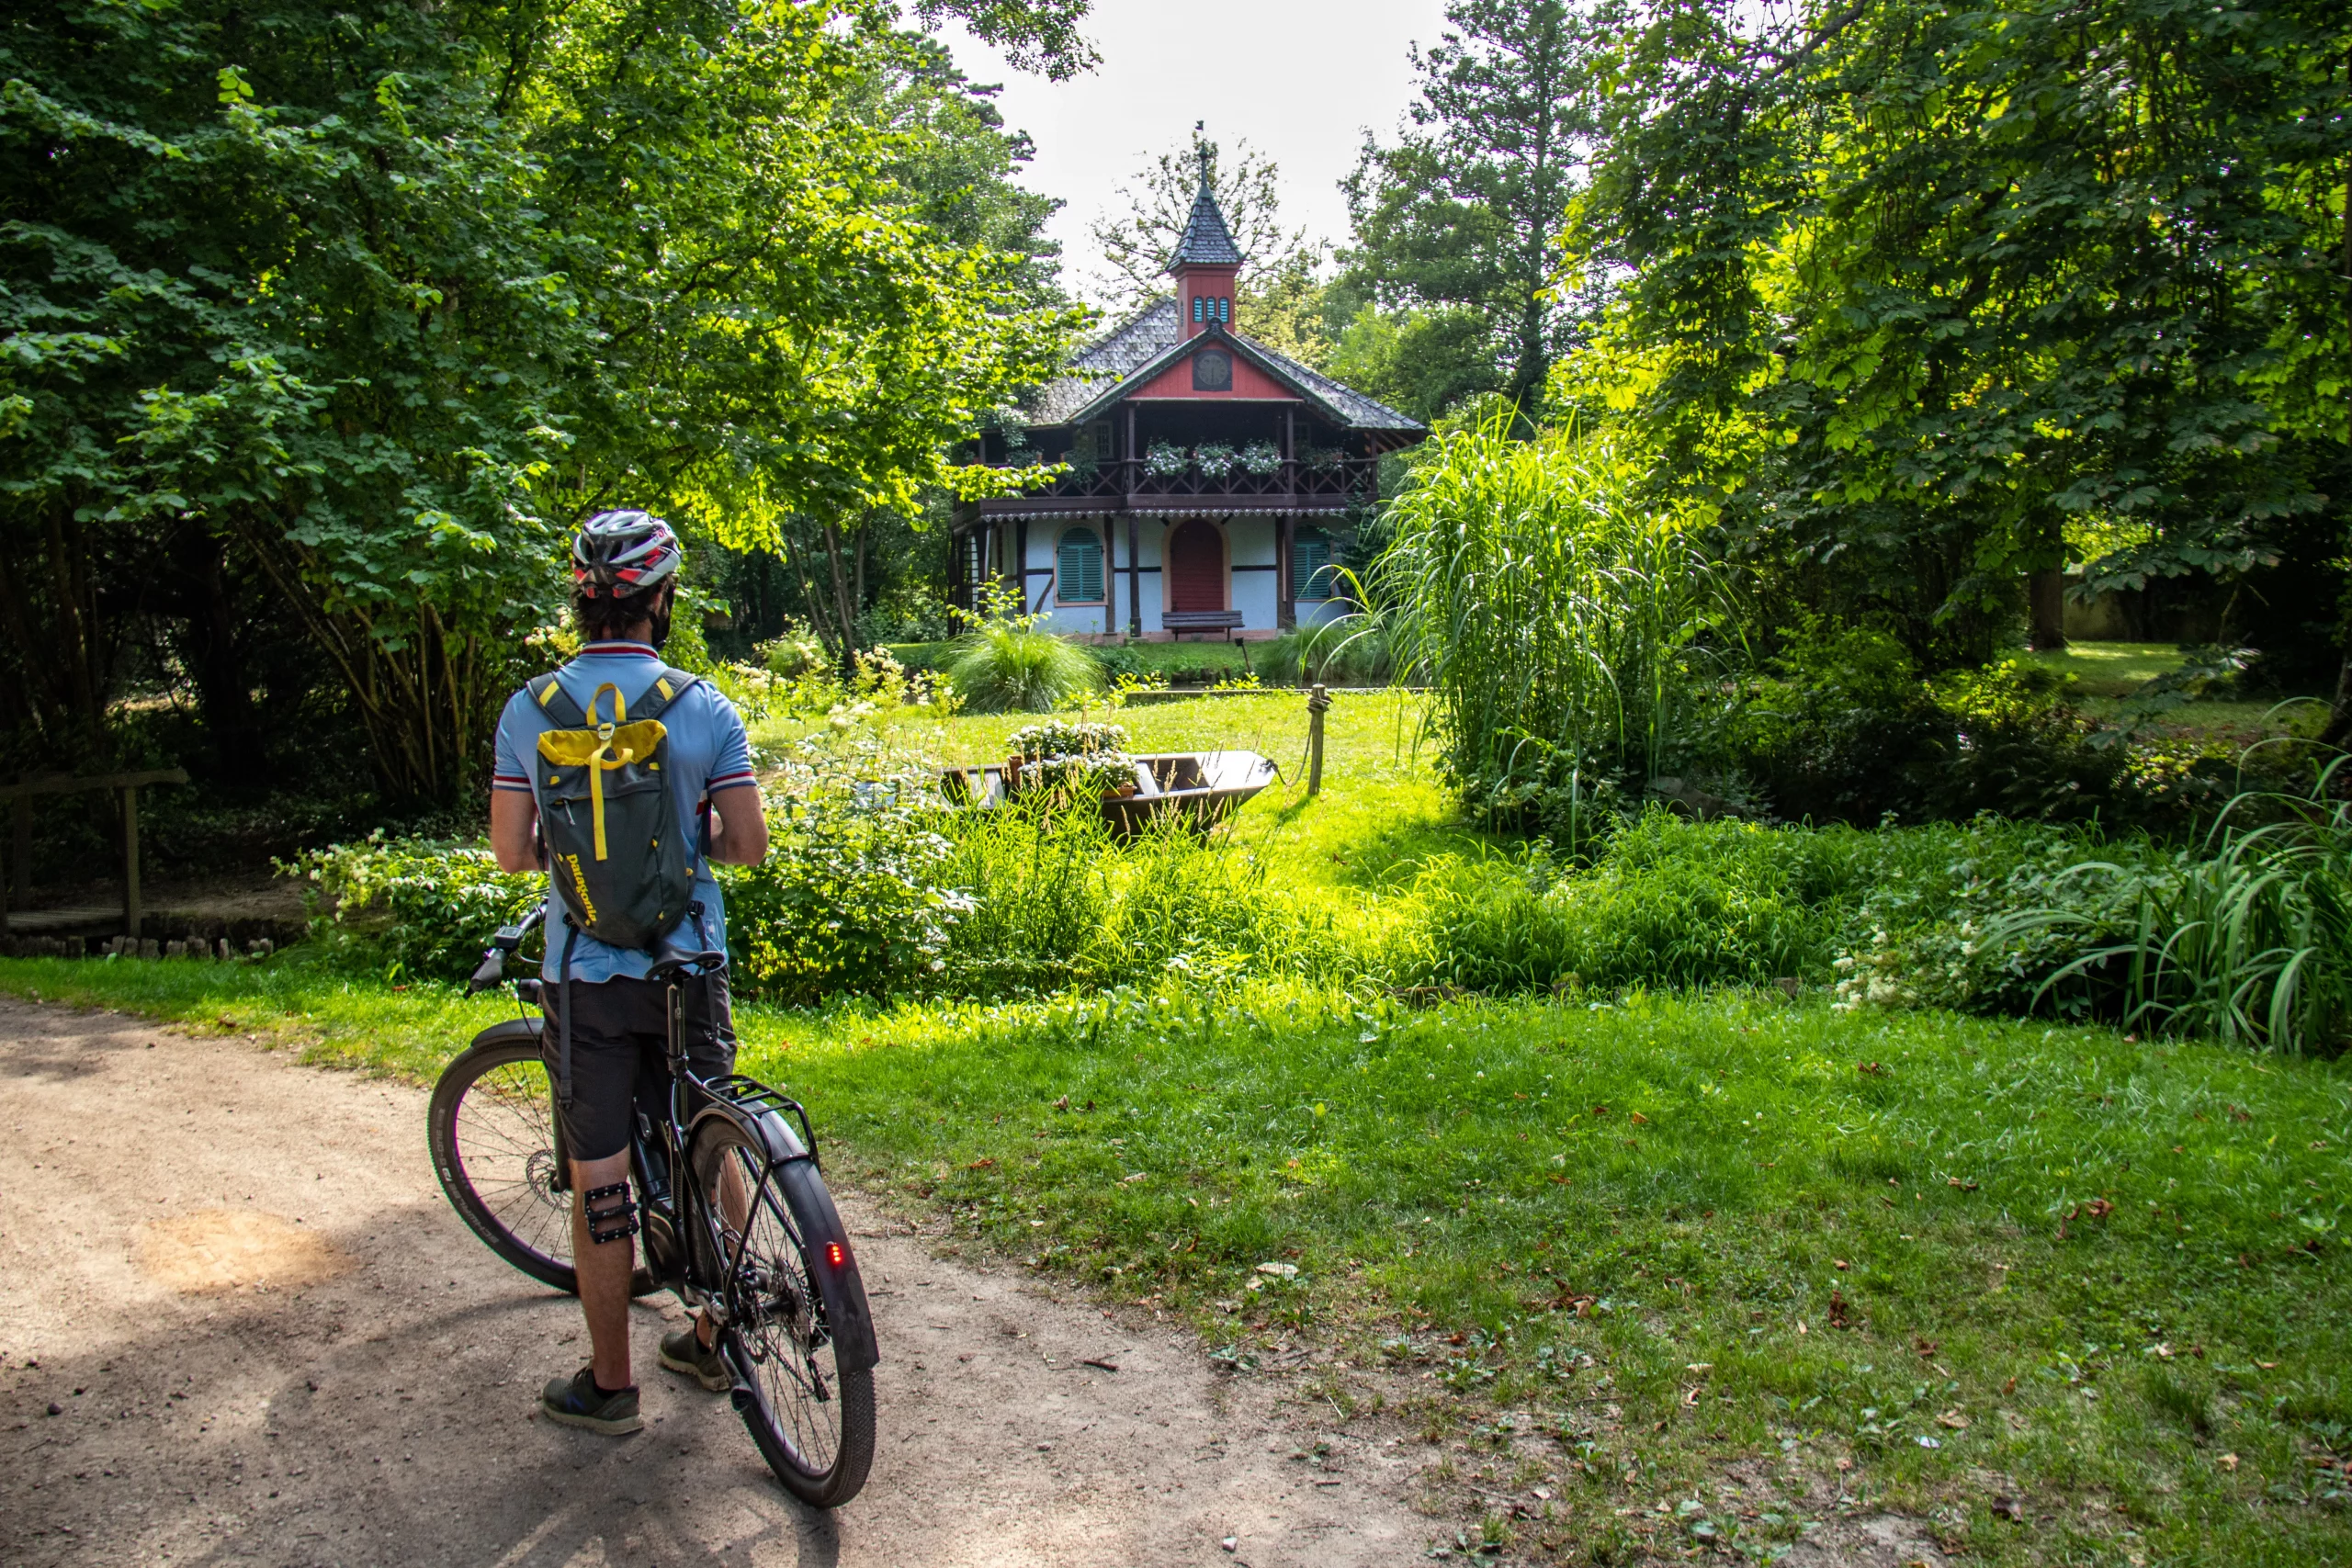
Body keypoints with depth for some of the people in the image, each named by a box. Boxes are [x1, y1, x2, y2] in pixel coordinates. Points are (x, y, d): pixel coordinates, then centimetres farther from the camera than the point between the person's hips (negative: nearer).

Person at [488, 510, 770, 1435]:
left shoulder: (528, 711, -5)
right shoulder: (704, 709, -7)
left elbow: (511, 853, -3)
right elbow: (749, 848, -7)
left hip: (585, 975, 0)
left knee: (599, 1186, 8)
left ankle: (609, 1385, 20)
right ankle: (716, 1339, 31)